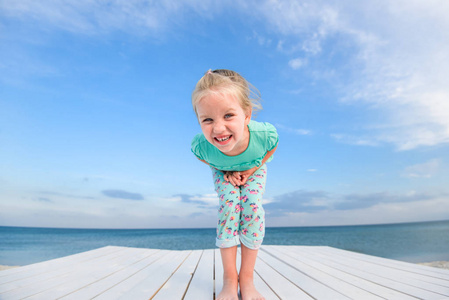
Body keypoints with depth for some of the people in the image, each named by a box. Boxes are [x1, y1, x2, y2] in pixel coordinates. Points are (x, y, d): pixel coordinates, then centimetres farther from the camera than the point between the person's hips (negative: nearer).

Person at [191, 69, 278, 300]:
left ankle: (247, 279, 1)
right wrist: (227, 173, -19)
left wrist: (251, 169, -21)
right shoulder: (200, 146, -39)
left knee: (252, 207, -15)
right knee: (229, 205, -17)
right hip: (224, 173, 0)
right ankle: (229, 279, -1)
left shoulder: (266, 135, -42)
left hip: (254, 170, 1)